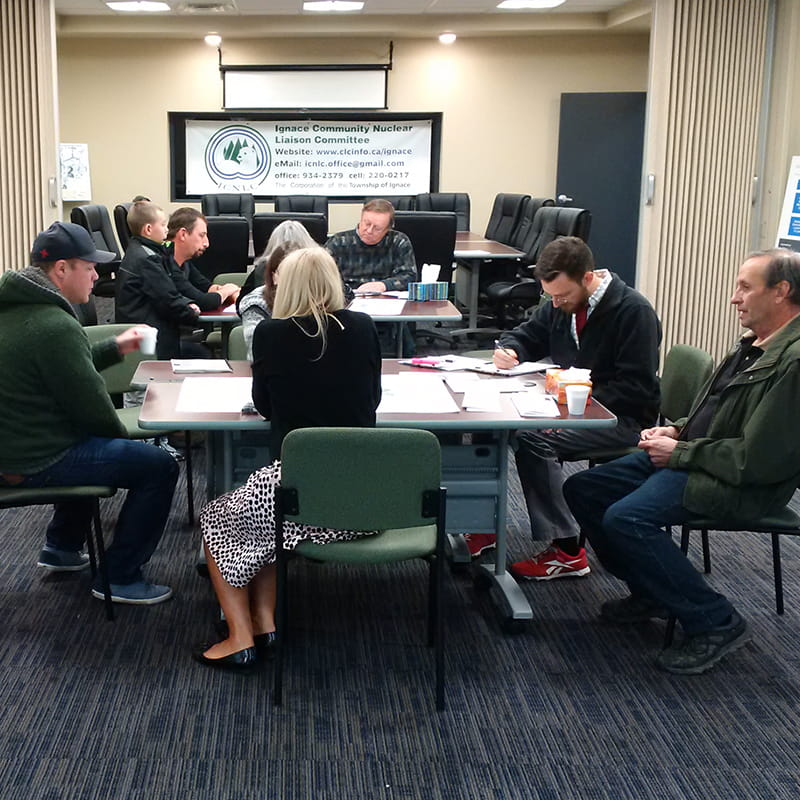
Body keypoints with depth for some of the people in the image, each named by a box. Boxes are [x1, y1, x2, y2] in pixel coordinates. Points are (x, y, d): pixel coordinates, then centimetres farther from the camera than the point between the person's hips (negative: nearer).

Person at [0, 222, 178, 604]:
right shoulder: (54, 326, -25)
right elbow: (90, 402, -20)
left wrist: (115, 347, 16)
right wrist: (120, 435, -1)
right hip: (40, 461, -11)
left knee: (92, 443, 37)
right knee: (159, 466, -7)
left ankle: (61, 547, 41)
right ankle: (119, 578, 3)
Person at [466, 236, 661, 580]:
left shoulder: (633, 311, -16)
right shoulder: (560, 307, 8)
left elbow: (637, 389, -20)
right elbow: (526, 336, 22)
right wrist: (507, 350, -2)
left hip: (623, 418, -8)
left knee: (533, 439, -29)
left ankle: (567, 552, -21)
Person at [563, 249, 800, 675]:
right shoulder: (755, 344, 11)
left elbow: (759, 458, -25)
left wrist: (680, 452, -15)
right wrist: (676, 430, 5)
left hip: (738, 483, -10)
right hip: (689, 457, 10)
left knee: (625, 518, -29)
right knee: (581, 490, 6)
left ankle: (715, 623, -12)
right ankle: (652, 593, 17)